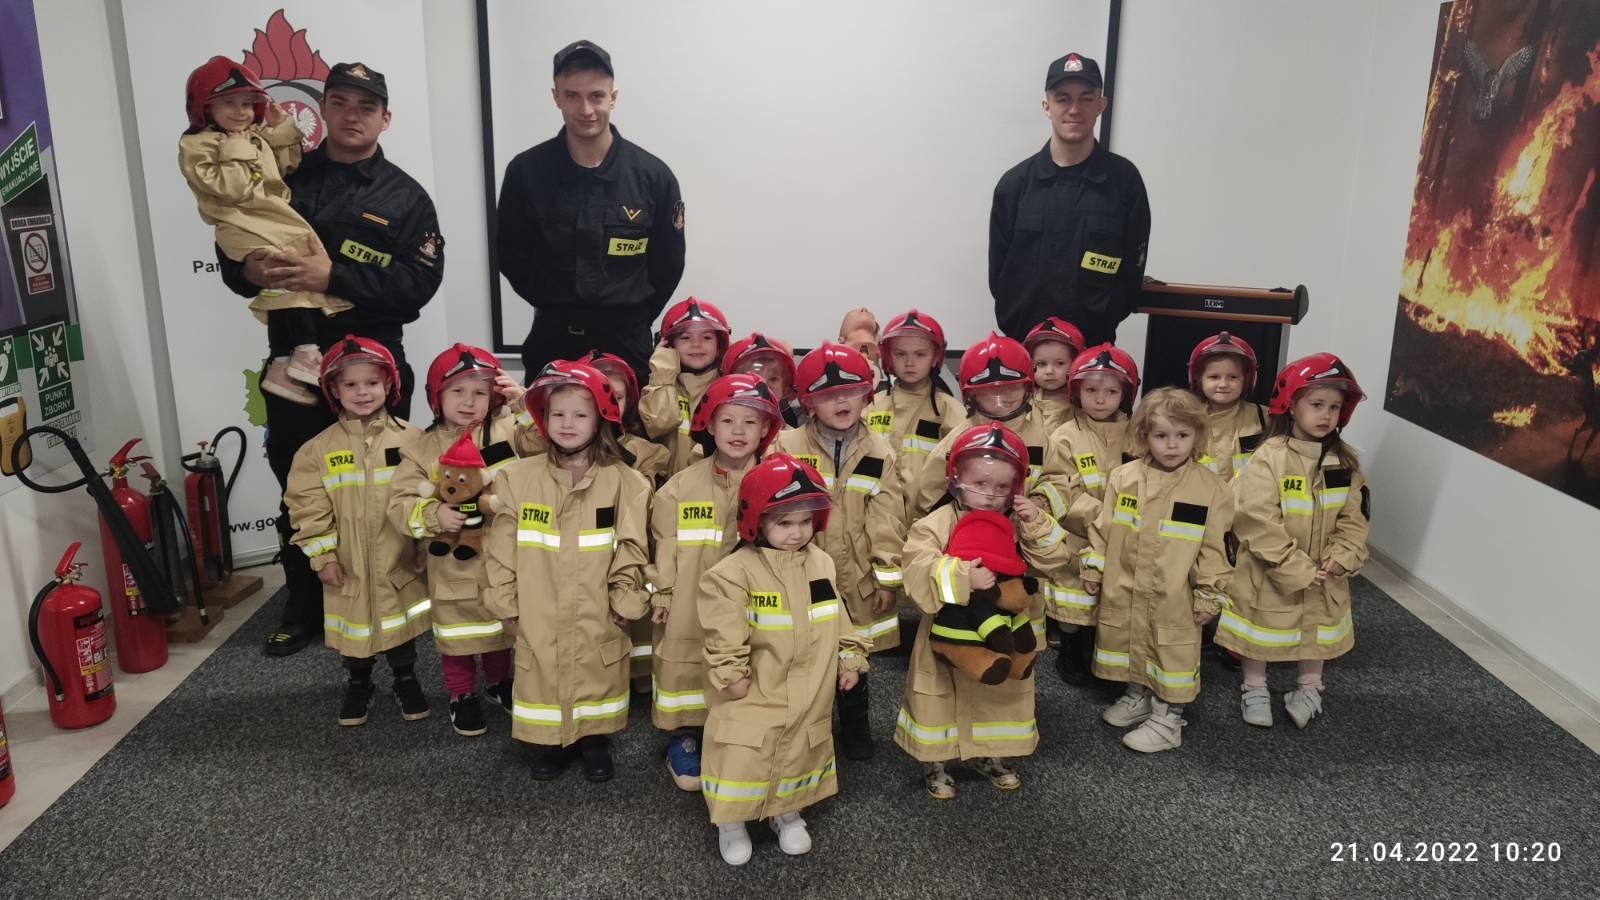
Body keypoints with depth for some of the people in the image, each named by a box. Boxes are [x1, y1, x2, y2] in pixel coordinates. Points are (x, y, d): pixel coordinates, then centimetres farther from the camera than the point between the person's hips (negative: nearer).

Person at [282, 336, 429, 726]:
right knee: (354, 625, 14)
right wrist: (322, 556, -7)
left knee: (401, 621, 13)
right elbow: (308, 506, -4)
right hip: (348, 563, 1)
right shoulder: (320, 448, -5)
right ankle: (358, 684, 36)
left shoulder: (411, 439, -6)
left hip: (399, 560, -1)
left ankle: (406, 680, 33)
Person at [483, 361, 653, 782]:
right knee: (543, 681, 12)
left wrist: (623, 605, -4)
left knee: (597, 683, 12)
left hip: (598, 620, 0)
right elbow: (501, 549, 1)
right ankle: (549, 743, 35)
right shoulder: (517, 478, -3)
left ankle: (595, 741, 36)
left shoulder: (624, 482, -6)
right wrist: (506, 606, 1)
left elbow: (631, 551, -3)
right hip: (537, 619, 1)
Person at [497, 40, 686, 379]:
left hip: (626, 343, -1)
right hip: (551, 343, 1)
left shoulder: (653, 175, -6)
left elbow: (668, 264, 2)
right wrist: (553, 307, 3)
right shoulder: (525, 171, -4)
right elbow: (511, 253, 6)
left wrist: (631, 317, 0)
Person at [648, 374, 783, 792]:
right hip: (692, 609, 0)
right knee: (686, 671, 11)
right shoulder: (680, 487, -3)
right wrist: (660, 595, 1)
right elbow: (664, 547, 1)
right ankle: (683, 738, 33)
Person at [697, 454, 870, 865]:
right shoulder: (736, 570, -19)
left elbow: (838, 618, 9)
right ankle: (731, 821, 24)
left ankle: (786, 812, 40)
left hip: (809, 690, 5)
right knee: (742, 755, 1)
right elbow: (724, 631, -19)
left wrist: (849, 658, 10)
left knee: (802, 750, 18)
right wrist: (731, 674, -19)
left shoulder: (822, 563, 0)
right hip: (756, 689, -5)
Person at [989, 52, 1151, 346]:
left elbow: (1132, 270, 0)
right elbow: (998, 270, 5)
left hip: (1094, 343, -1)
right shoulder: (1015, 182, 4)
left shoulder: (1124, 179, 1)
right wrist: (1020, 329, -4)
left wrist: (1097, 327, -8)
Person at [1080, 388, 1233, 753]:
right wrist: (1093, 568, 5)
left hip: (1173, 597, -3)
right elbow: (1103, 527, 5)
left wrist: (1210, 594, -5)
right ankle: (1138, 695, 42)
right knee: (1128, 644, 19)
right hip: (1123, 590, 3)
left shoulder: (1210, 488, -9)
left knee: (1172, 653, 8)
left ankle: (1168, 717, 26)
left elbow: (1213, 547, -6)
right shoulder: (1123, 477, -3)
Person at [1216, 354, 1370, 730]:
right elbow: (1259, 523, -23)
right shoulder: (1269, 458, -20)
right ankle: (1254, 689, 33)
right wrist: (1296, 569, -23)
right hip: (1269, 573, -5)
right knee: (1262, 629, 13)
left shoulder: (1346, 461, -3)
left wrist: (1340, 559, -15)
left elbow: (1354, 518, 0)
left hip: (1322, 575, 5)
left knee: (1319, 629, 20)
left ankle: (1309, 689, 41)